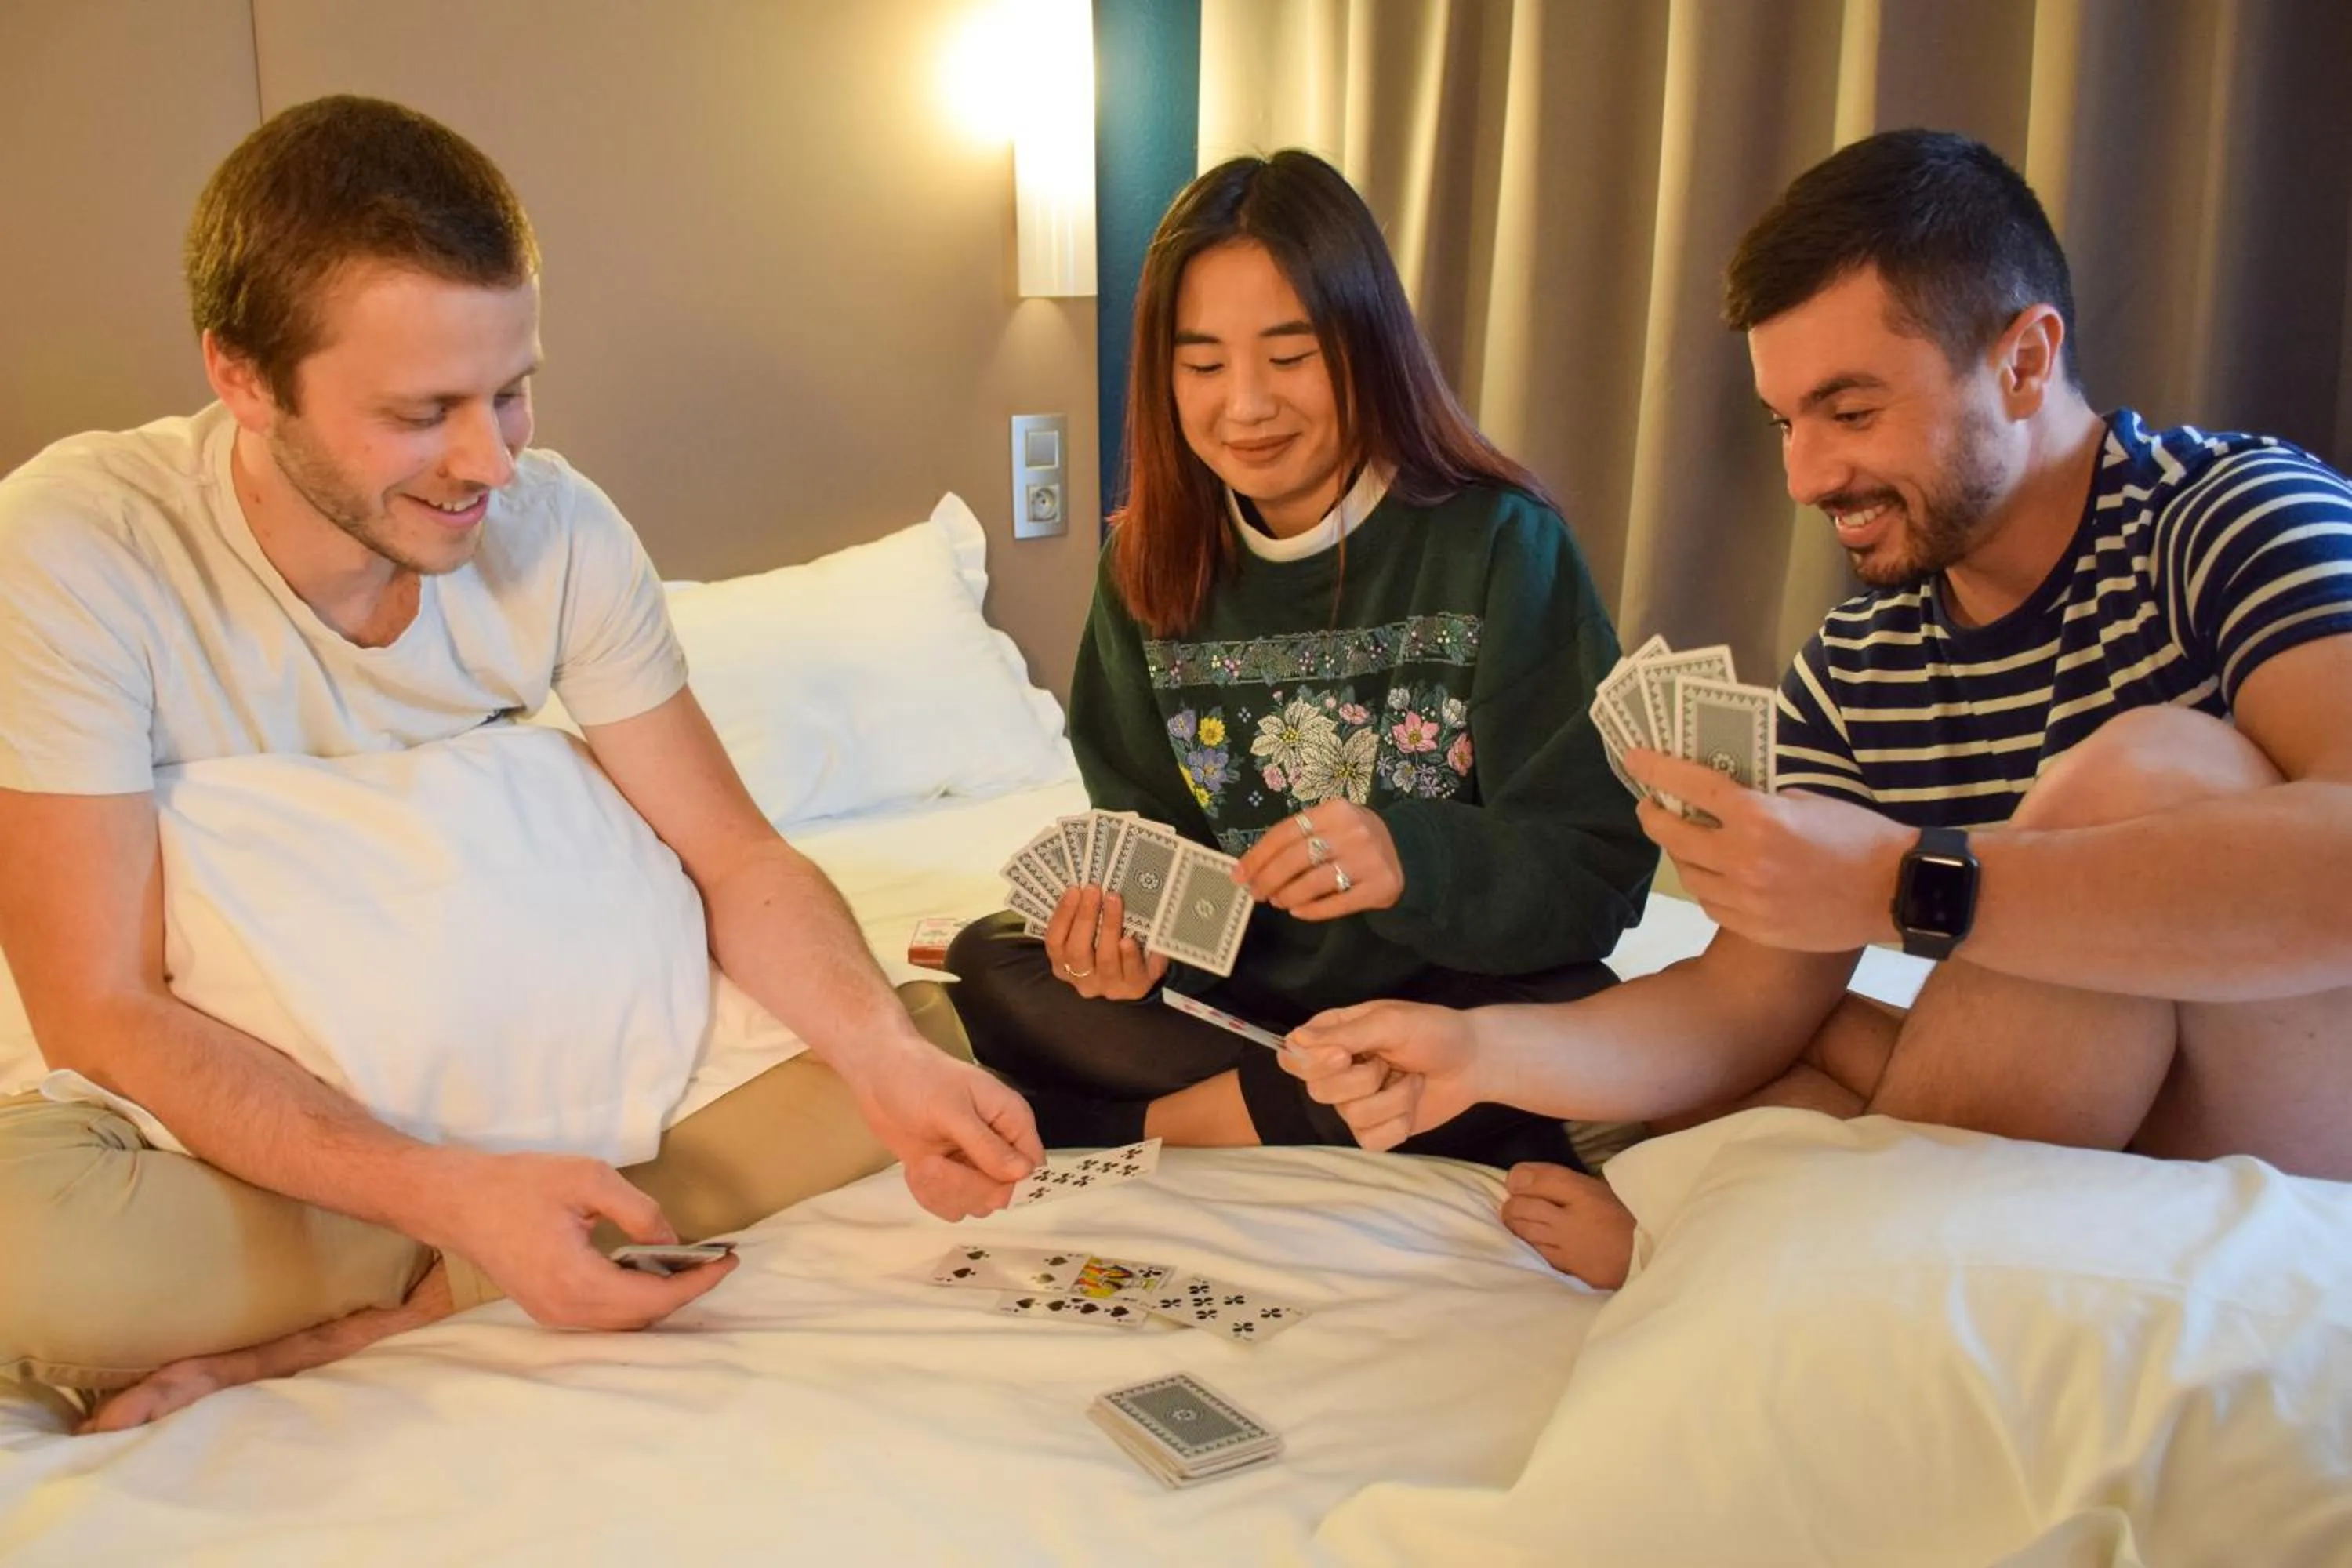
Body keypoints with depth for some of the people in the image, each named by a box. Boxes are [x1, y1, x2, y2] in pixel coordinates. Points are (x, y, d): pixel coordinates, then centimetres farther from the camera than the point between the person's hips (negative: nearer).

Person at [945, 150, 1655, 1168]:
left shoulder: (1501, 544, -12)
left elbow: (1603, 867, -15)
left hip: (1449, 997, -3)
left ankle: (1164, 1118, -17)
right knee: (985, 962, -14)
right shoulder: (1151, 566, 1)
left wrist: (1412, 860, -35)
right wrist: (1132, 921, -19)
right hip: (1238, 995, 4)